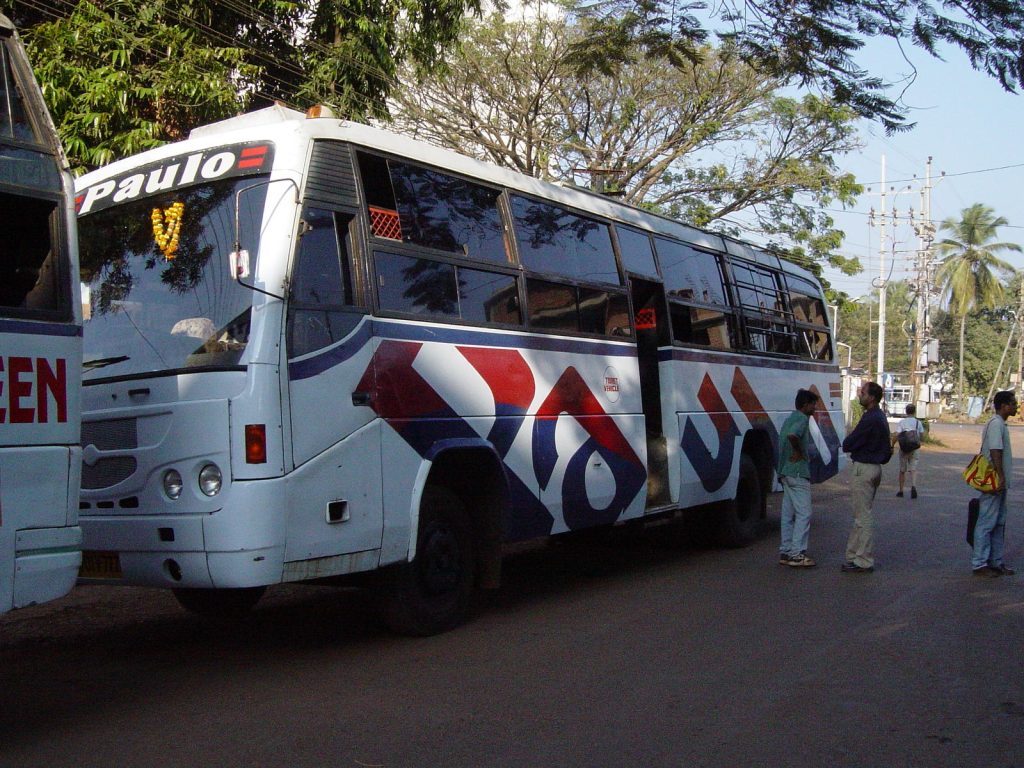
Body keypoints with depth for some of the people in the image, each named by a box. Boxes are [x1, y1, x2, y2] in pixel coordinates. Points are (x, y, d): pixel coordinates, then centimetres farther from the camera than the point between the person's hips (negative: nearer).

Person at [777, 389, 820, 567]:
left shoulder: (790, 418, 17)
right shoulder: (802, 419, -13)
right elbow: (792, 435, -33)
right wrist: (799, 452, -19)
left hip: (786, 472, 10)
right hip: (798, 472, -10)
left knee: (788, 514, 12)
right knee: (804, 513, -7)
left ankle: (785, 552, 15)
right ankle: (797, 554, -8)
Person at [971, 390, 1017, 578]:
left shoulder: (1000, 423, 16)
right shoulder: (996, 424, -16)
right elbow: (995, 452, -22)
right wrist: (1001, 477, -23)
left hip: (999, 483, 10)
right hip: (994, 482, -10)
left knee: (999, 523, 14)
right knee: (986, 523, -6)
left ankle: (995, 562, 21)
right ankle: (979, 564, -2)